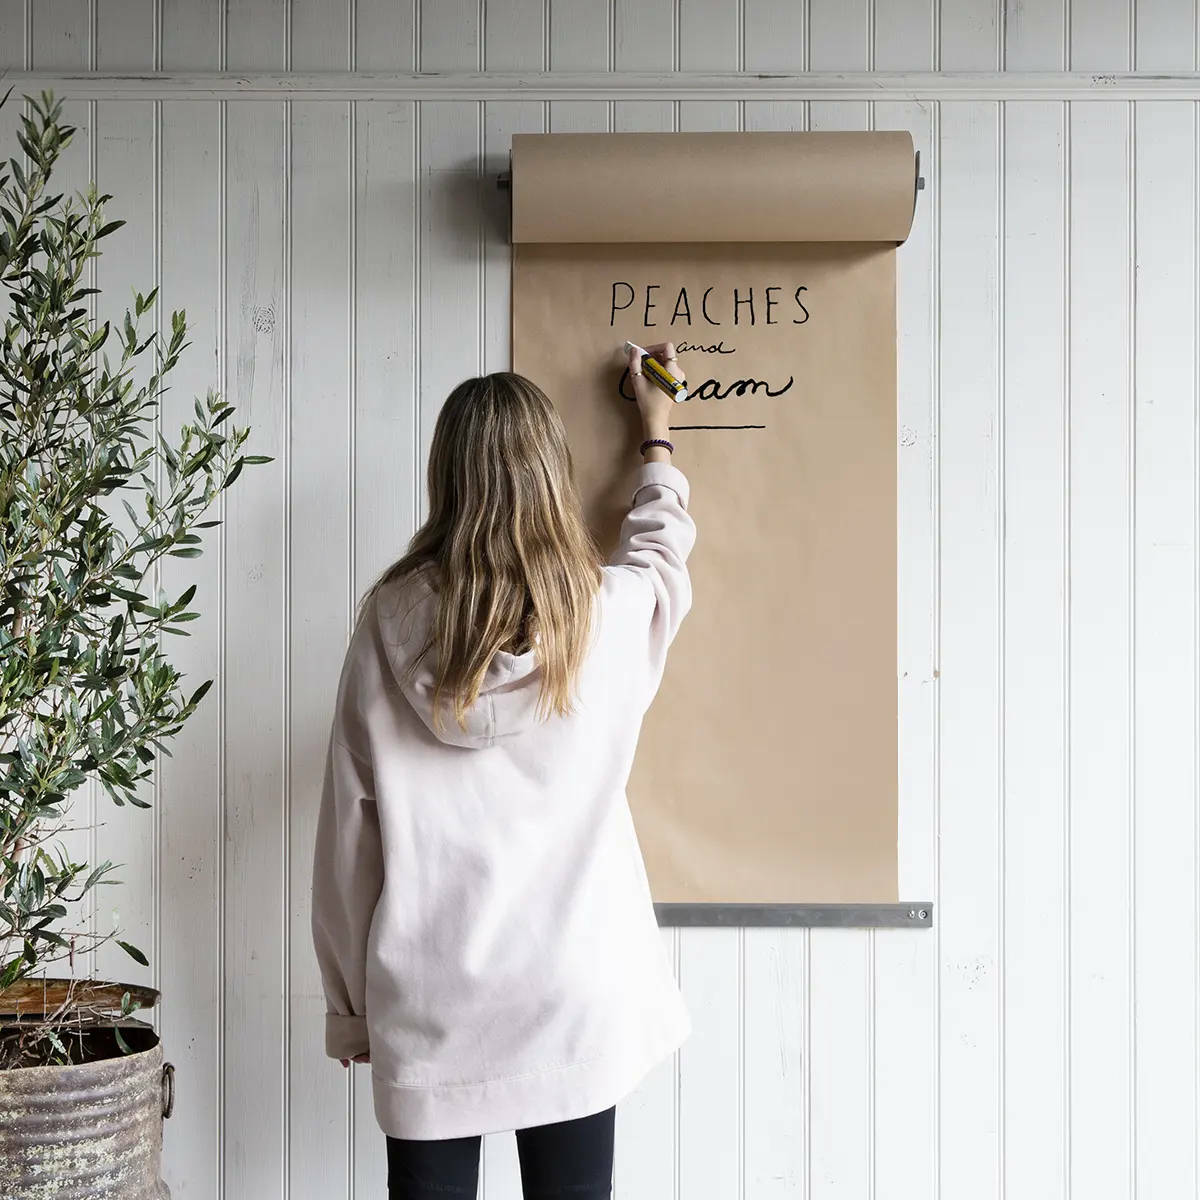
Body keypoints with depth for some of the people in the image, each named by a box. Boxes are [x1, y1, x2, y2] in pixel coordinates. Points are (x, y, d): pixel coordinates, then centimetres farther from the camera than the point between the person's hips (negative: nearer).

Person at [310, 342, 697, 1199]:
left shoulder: (392, 620, -4)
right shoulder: (612, 613, -5)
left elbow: (348, 825, -1)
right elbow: (662, 550, 21)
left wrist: (348, 1001, 9)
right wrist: (659, 435, 39)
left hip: (426, 1002, 1)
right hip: (571, 995, 0)